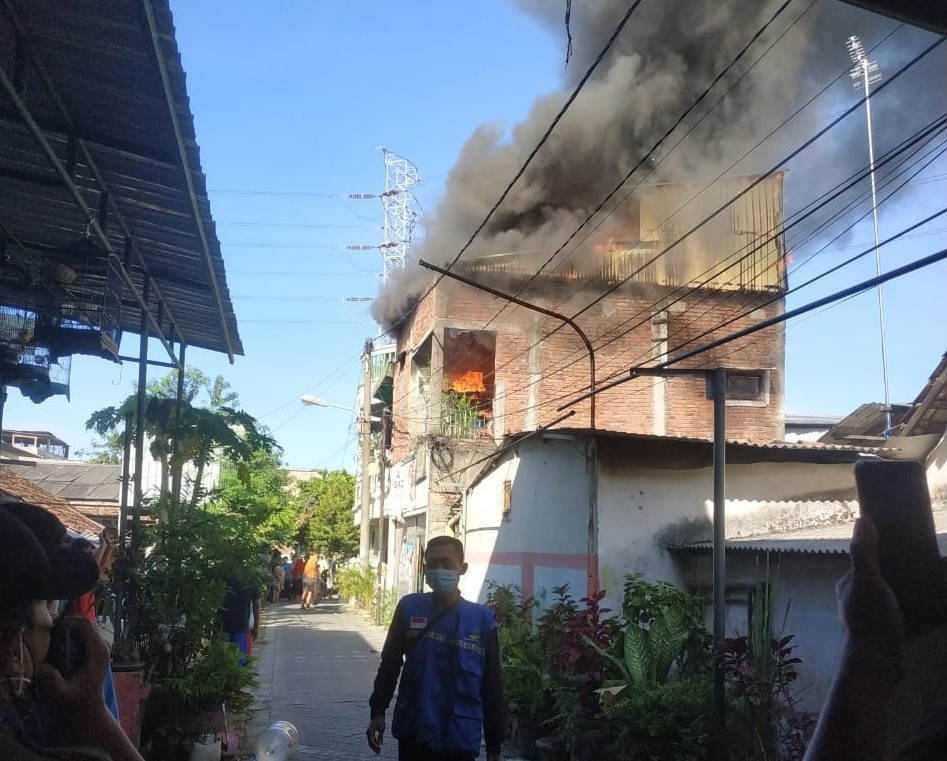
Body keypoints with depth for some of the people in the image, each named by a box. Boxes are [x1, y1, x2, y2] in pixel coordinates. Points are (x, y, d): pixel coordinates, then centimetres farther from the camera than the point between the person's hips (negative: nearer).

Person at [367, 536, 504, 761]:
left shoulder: (482, 618, -2)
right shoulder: (409, 608, -1)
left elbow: (492, 687, 2)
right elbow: (390, 664, 9)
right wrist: (378, 711, 6)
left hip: (460, 739, 0)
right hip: (414, 733, 0)